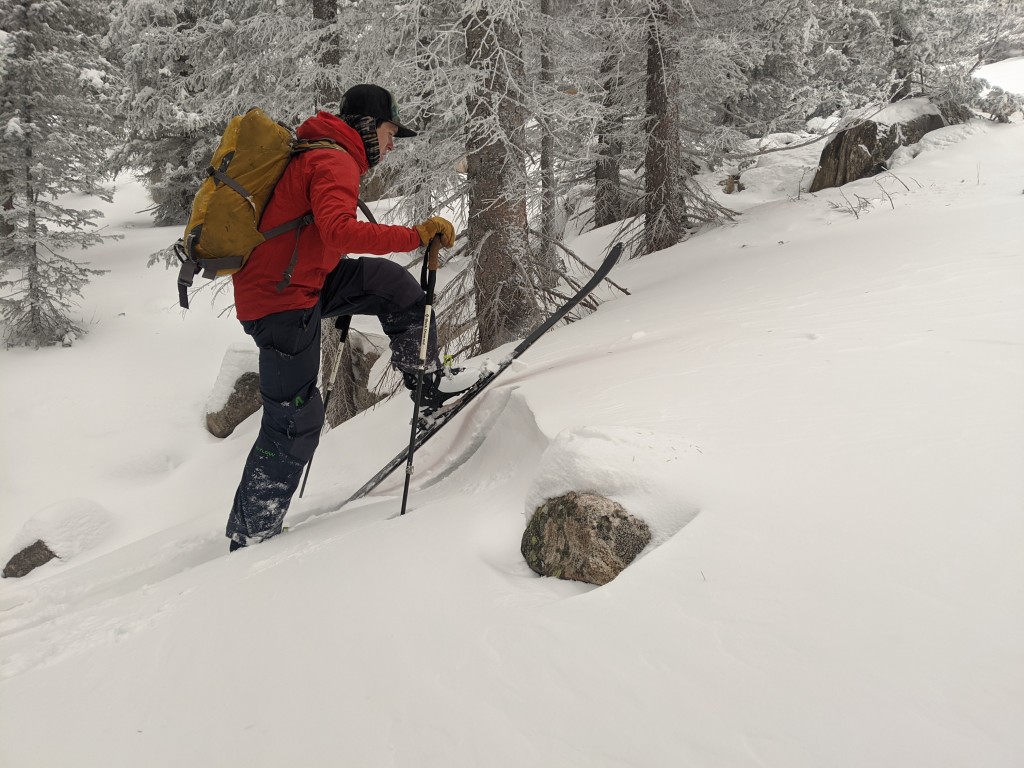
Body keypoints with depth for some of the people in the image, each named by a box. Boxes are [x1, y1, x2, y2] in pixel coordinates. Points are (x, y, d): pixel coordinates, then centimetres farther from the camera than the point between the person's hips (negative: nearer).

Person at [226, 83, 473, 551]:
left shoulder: (317, 154, 16)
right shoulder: (335, 163, -16)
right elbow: (339, 231, -34)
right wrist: (417, 235, -32)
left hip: (293, 282, 10)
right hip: (280, 302, -10)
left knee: (393, 282, 7)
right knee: (295, 424, -5)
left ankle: (427, 384, 13)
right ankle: (251, 536, 7)